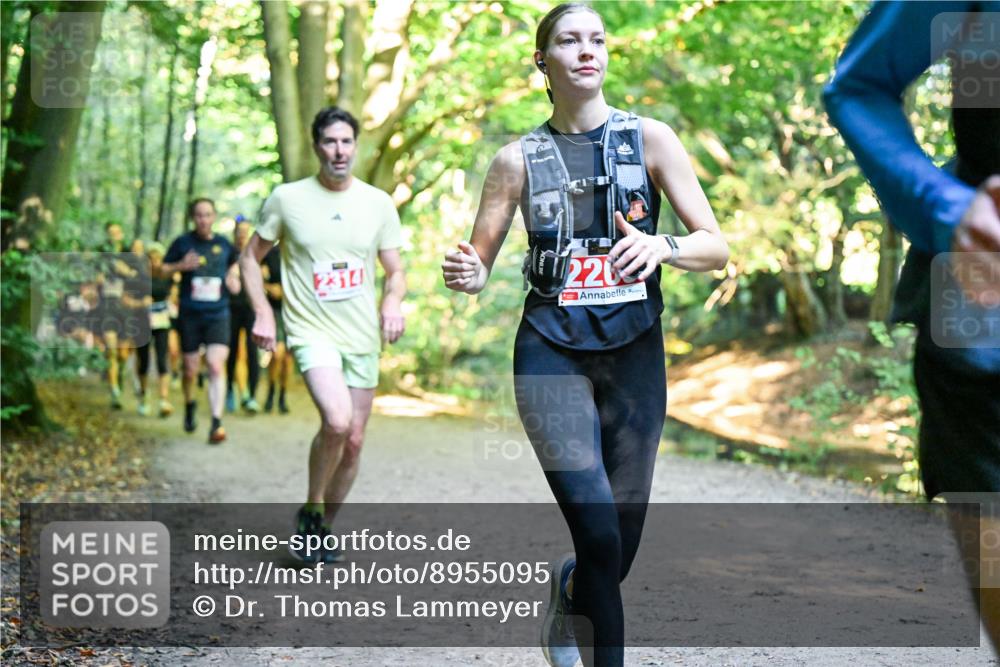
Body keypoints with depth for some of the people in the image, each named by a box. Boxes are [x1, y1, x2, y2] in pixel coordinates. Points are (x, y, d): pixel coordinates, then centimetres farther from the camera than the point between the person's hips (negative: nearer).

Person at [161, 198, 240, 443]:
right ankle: (189, 408, 37)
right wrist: (181, 266, -14)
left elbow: (233, 264, 25)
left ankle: (216, 423, -18)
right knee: (190, 369, 7)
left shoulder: (224, 244, 5)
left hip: (218, 315, 0)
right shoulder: (183, 243, 1)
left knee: (216, 365, -16)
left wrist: (234, 279, 3)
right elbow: (163, 271, 6)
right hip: (190, 315, 0)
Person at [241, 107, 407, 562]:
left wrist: (393, 301, -10)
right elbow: (250, 258, 8)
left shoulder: (379, 204, 6)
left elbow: (395, 272, 12)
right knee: (337, 421, -26)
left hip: (362, 337, 4)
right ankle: (310, 511, -2)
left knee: (354, 440, 6)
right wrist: (262, 312, -5)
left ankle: (323, 526, 26)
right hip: (312, 331, -4)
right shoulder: (287, 199, -1)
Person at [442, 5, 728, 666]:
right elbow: (479, 266, 8)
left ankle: (570, 589, 43)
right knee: (598, 533, -18)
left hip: (634, 355, 1)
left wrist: (662, 246, -23)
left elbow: (717, 247, -1)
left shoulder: (650, 138, 2)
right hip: (551, 354, -1)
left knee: (619, 552, 7)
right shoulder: (518, 159, 5)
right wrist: (466, 275, -16)